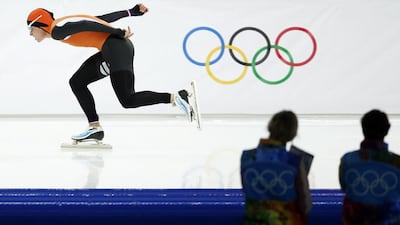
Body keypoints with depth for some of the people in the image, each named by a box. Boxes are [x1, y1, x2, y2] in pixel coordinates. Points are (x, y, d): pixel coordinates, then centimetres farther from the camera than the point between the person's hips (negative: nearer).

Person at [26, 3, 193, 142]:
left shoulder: (57, 30, -4)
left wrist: (118, 33, -20)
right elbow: (101, 20, 21)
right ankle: (95, 128, 8)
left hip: (116, 47, -10)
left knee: (128, 101, -13)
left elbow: (86, 25, -15)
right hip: (112, 50, 10)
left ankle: (177, 97, -14)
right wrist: (130, 12, 19)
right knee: (77, 82, 12)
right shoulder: (65, 25, 23)